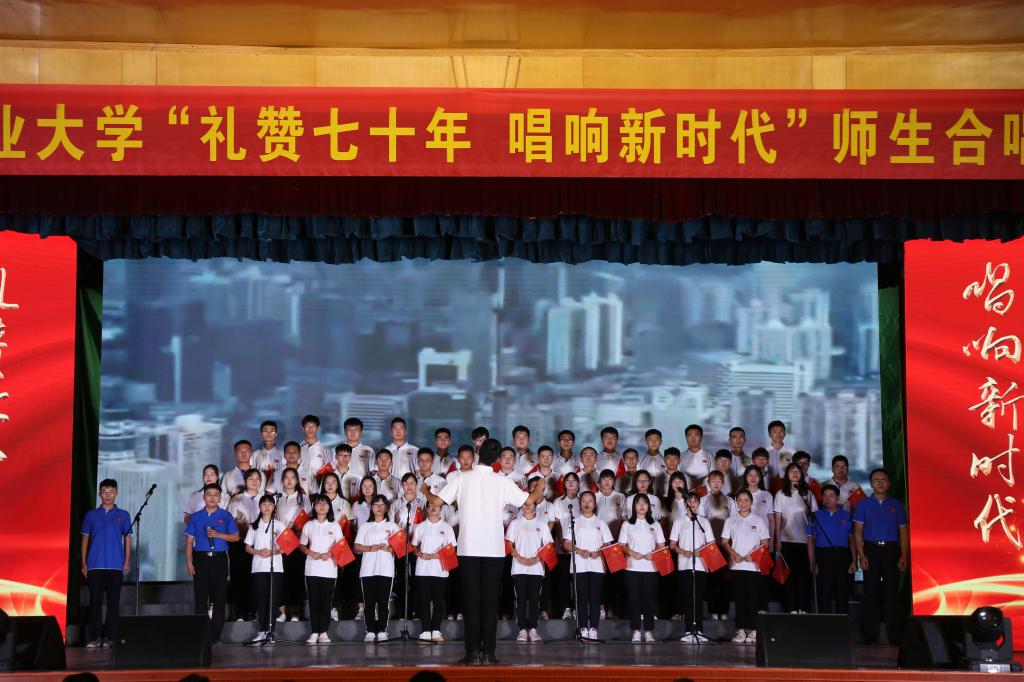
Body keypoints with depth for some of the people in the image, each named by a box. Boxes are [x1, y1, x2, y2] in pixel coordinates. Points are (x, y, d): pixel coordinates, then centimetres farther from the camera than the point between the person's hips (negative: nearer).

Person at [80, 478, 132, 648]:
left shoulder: (123, 515, 6)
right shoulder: (91, 515, 7)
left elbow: (127, 539, 8)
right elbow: (85, 539, 9)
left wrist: (127, 562, -1)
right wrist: (83, 563, 3)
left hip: (115, 565, 0)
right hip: (95, 565, 0)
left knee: (113, 602, 1)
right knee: (95, 601, 0)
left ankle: (109, 636, 6)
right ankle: (94, 637, 4)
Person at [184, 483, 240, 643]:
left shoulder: (226, 516, 7)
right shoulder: (196, 517, 9)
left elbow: (235, 537, 5)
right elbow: (189, 540, 7)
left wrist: (218, 535, -11)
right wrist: (189, 562, -3)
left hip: (219, 559, 0)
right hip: (200, 559, 0)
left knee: (219, 598, 0)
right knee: (200, 597, 0)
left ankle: (215, 633, 5)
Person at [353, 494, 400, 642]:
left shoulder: (392, 526, 14)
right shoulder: (365, 526, 16)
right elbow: (357, 546, 7)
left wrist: (389, 548, -13)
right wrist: (371, 548, -10)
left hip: (386, 569, -1)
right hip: (368, 569, 1)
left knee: (383, 601, -3)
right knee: (369, 601, -2)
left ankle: (382, 631, 2)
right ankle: (370, 631, 3)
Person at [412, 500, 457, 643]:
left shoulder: (447, 528, 8)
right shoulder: (420, 527, 10)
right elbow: (413, 546, 10)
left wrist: (437, 555, -12)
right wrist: (420, 554, -10)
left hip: (440, 570, 0)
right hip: (423, 570, 0)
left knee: (438, 601, 0)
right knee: (424, 600, -1)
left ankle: (436, 631, 6)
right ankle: (426, 631, 3)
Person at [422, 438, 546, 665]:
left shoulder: (463, 478, -3)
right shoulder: (502, 482, -1)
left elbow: (437, 501, -4)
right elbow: (529, 500, 6)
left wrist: (425, 492, 19)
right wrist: (540, 487, 27)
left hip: (468, 548, 0)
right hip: (494, 549, 0)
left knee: (471, 600, 3)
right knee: (490, 601, 3)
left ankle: (473, 651, 0)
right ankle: (488, 652, 1)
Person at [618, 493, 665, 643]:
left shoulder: (655, 525, 11)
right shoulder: (627, 524, 8)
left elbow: (661, 546, 10)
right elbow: (622, 545, 5)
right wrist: (632, 553, -14)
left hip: (650, 567, 1)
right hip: (633, 567, -1)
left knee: (649, 599, -1)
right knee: (635, 599, -2)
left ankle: (649, 632, 5)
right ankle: (636, 631, 2)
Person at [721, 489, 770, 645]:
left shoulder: (759, 520, 5)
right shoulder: (730, 520, 9)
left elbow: (765, 543, 3)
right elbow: (724, 542, 9)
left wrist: (752, 555, -12)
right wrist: (733, 554, -9)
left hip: (753, 565, -1)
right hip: (736, 565, 1)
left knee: (753, 597, -2)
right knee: (739, 597, 2)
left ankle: (752, 630, 3)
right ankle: (740, 630, 6)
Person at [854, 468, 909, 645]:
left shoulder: (896, 505, 10)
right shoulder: (863, 504, 8)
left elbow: (904, 532, 7)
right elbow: (858, 531, 3)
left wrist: (904, 556, -3)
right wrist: (861, 555, -7)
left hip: (891, 551, 0)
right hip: (871, 550, 0)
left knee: (891, 592, -1)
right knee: (871, 593, 1)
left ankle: (894, 637, 3)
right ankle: (870, 636, 6)